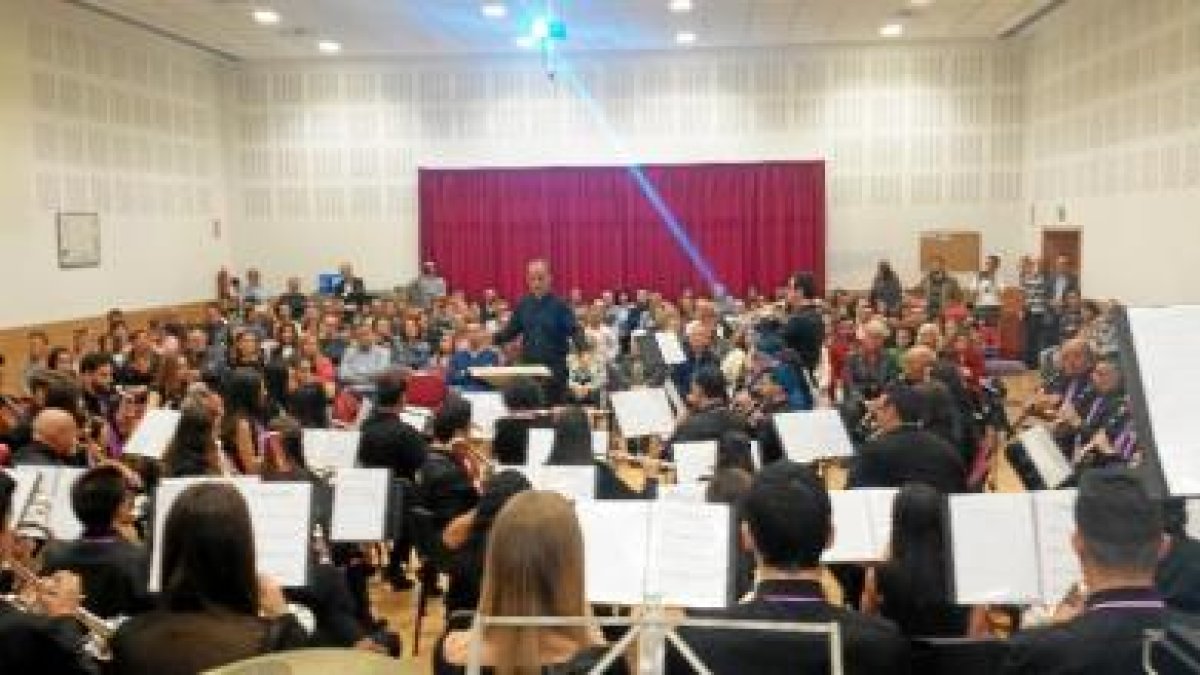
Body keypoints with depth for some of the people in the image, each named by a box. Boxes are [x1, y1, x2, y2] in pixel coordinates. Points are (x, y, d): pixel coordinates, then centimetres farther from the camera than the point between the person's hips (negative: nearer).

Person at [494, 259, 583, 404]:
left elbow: (574, 330, -10)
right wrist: (495, 338, -5)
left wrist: (582, 347, -29)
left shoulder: (559, 304, -4)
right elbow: (511, 330, 13)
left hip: (555, 368, -3)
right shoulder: (523, 305, 7)